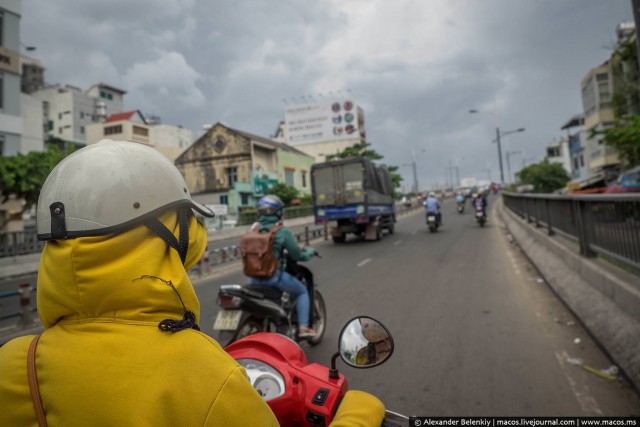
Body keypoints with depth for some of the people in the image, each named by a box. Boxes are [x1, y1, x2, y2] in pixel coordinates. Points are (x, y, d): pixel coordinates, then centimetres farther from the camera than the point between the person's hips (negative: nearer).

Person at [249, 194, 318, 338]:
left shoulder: (255, 228, 4)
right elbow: (296, 255, -4)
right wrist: (309, 252, 18)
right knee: (302, 292, 18)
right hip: (274, 275, -5)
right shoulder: (282, 231, -11)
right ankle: (303, 328, 10)